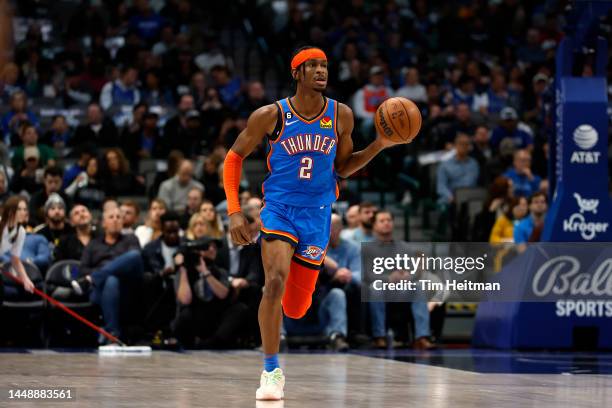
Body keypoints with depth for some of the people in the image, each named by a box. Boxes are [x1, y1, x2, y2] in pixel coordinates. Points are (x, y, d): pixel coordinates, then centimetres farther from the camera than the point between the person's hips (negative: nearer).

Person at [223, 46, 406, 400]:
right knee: (276, 281, -27)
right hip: (279, 209, -3)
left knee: (296, 308, 5)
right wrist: (234, 211, -8)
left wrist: (380, 145, -4)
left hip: (317, 214, 3)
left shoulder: (342, 116, 0)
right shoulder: (271, 116, -8)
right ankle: (272, 371, -14)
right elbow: (234, 158, 1)